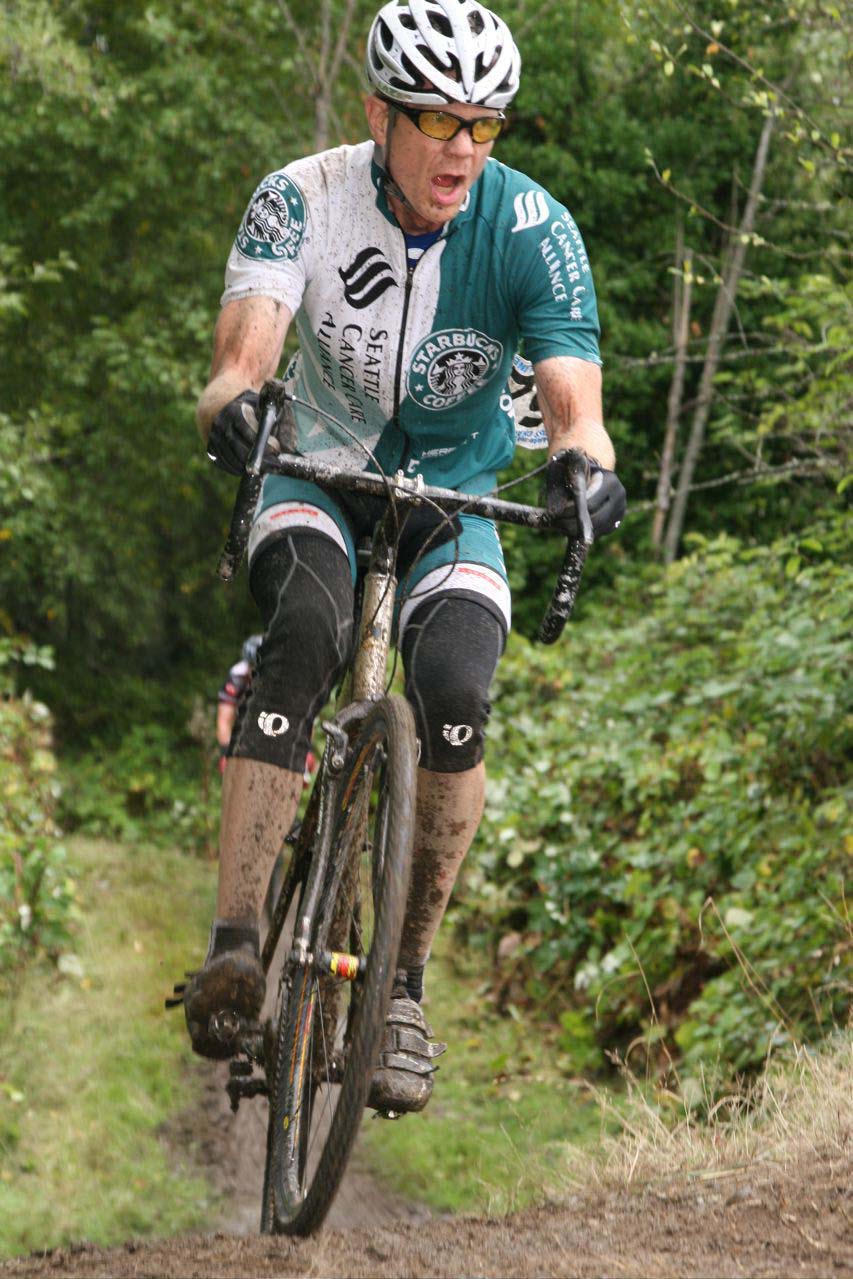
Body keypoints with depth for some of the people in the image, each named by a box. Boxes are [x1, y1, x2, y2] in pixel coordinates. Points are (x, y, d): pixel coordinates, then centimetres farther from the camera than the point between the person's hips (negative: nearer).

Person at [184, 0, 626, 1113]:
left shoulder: (532, 228, -18)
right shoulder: (303, 199, -17)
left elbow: (572, 396, -28)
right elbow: (247, 343, -31)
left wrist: (583, 460, -51)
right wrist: (231, 403, -55)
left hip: (454, 501, 1)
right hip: (320, 481, 0)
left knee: (455, 694, -28)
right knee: (307, 634, -34)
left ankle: (405, 981, -12)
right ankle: (233, 945, -37)